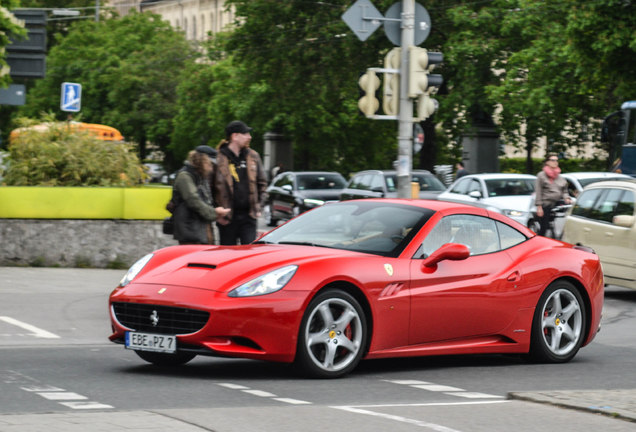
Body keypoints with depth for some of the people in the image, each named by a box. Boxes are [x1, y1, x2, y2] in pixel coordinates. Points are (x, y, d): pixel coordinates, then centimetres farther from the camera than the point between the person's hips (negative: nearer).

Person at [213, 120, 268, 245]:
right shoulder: (219, 159, -7)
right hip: (228, 217, -3)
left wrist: (258, 207, 9)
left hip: (248, 216, 3)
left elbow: (262, 182, 17)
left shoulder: (253, 156, 8)